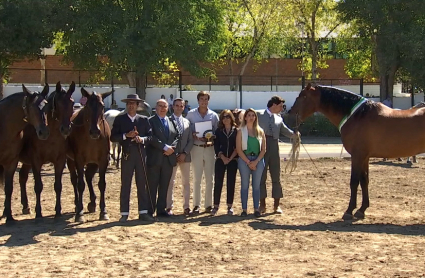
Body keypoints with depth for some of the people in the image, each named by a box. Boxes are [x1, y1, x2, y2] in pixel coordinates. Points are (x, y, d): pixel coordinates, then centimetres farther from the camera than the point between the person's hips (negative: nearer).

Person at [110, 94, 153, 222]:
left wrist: (142, 139, -13)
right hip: (127, 154, -2)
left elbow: (150, 136, 7)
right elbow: (113, 137, -1)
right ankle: (124, 213, 5)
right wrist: (126, 135, -15)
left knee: (142, 184, 4)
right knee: (125, 185, 1)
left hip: (141, 154, 2)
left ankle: (143, 212, 9)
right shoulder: (119, 119, 6)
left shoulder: (144, 120, 11)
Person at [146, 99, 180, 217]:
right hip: (155, 158, -5)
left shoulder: (172, 122, 17)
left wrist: (172, 147, -6)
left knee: (164, 186, 8)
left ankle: (161, 209, 14)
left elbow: (177, 136, 12)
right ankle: (150, 210, 2)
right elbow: (152, 138, -13)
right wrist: (165, 147, -18)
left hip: (168, 158, 5)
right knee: (152, 186, -2)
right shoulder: (150, 121, -2)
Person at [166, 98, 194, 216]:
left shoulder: (187, 122, 12)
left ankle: (186, 206, 11)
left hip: (185, 156, 4)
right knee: (170, 182, -1)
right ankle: (169, 207, 2)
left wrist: (184, 153, -6)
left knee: (186, 182, 6)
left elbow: (190, 140, 8)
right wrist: (174, 154, -11)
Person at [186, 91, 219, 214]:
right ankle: (196, 205, 4)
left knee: (209, 178, 3)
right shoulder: (191, 114, 3)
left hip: (209, 148, 1)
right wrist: (195, 135, -13)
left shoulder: (213, 115, 6)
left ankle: (208, 205, 10)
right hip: (196, 148, -1)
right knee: (197, 178, 0)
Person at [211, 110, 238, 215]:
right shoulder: (218, 131, 7)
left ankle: (230, 206, 8)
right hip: (220, 159, 1)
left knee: (231, 183, 2)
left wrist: (230, 158, -10)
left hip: (232, 160, -1)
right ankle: (216, 206, 1)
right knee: (218, 182, -3)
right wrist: (222, 157, -11)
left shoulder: (236, 131, 3)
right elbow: (216, 146, 2)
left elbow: (237, 147, -1)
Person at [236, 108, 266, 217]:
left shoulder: (260, 131, 8)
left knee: (256, 185, 4)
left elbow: (263, 149, 5)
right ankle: (244, 209, 3)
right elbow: (239, 149, -3)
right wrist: (248, 162, -10)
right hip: (244, 160, -2)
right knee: (244, 185, 0)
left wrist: (256, 161, -8)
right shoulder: (241, 131, 2)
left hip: (258, 160, 2)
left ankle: (256, 209, 8)